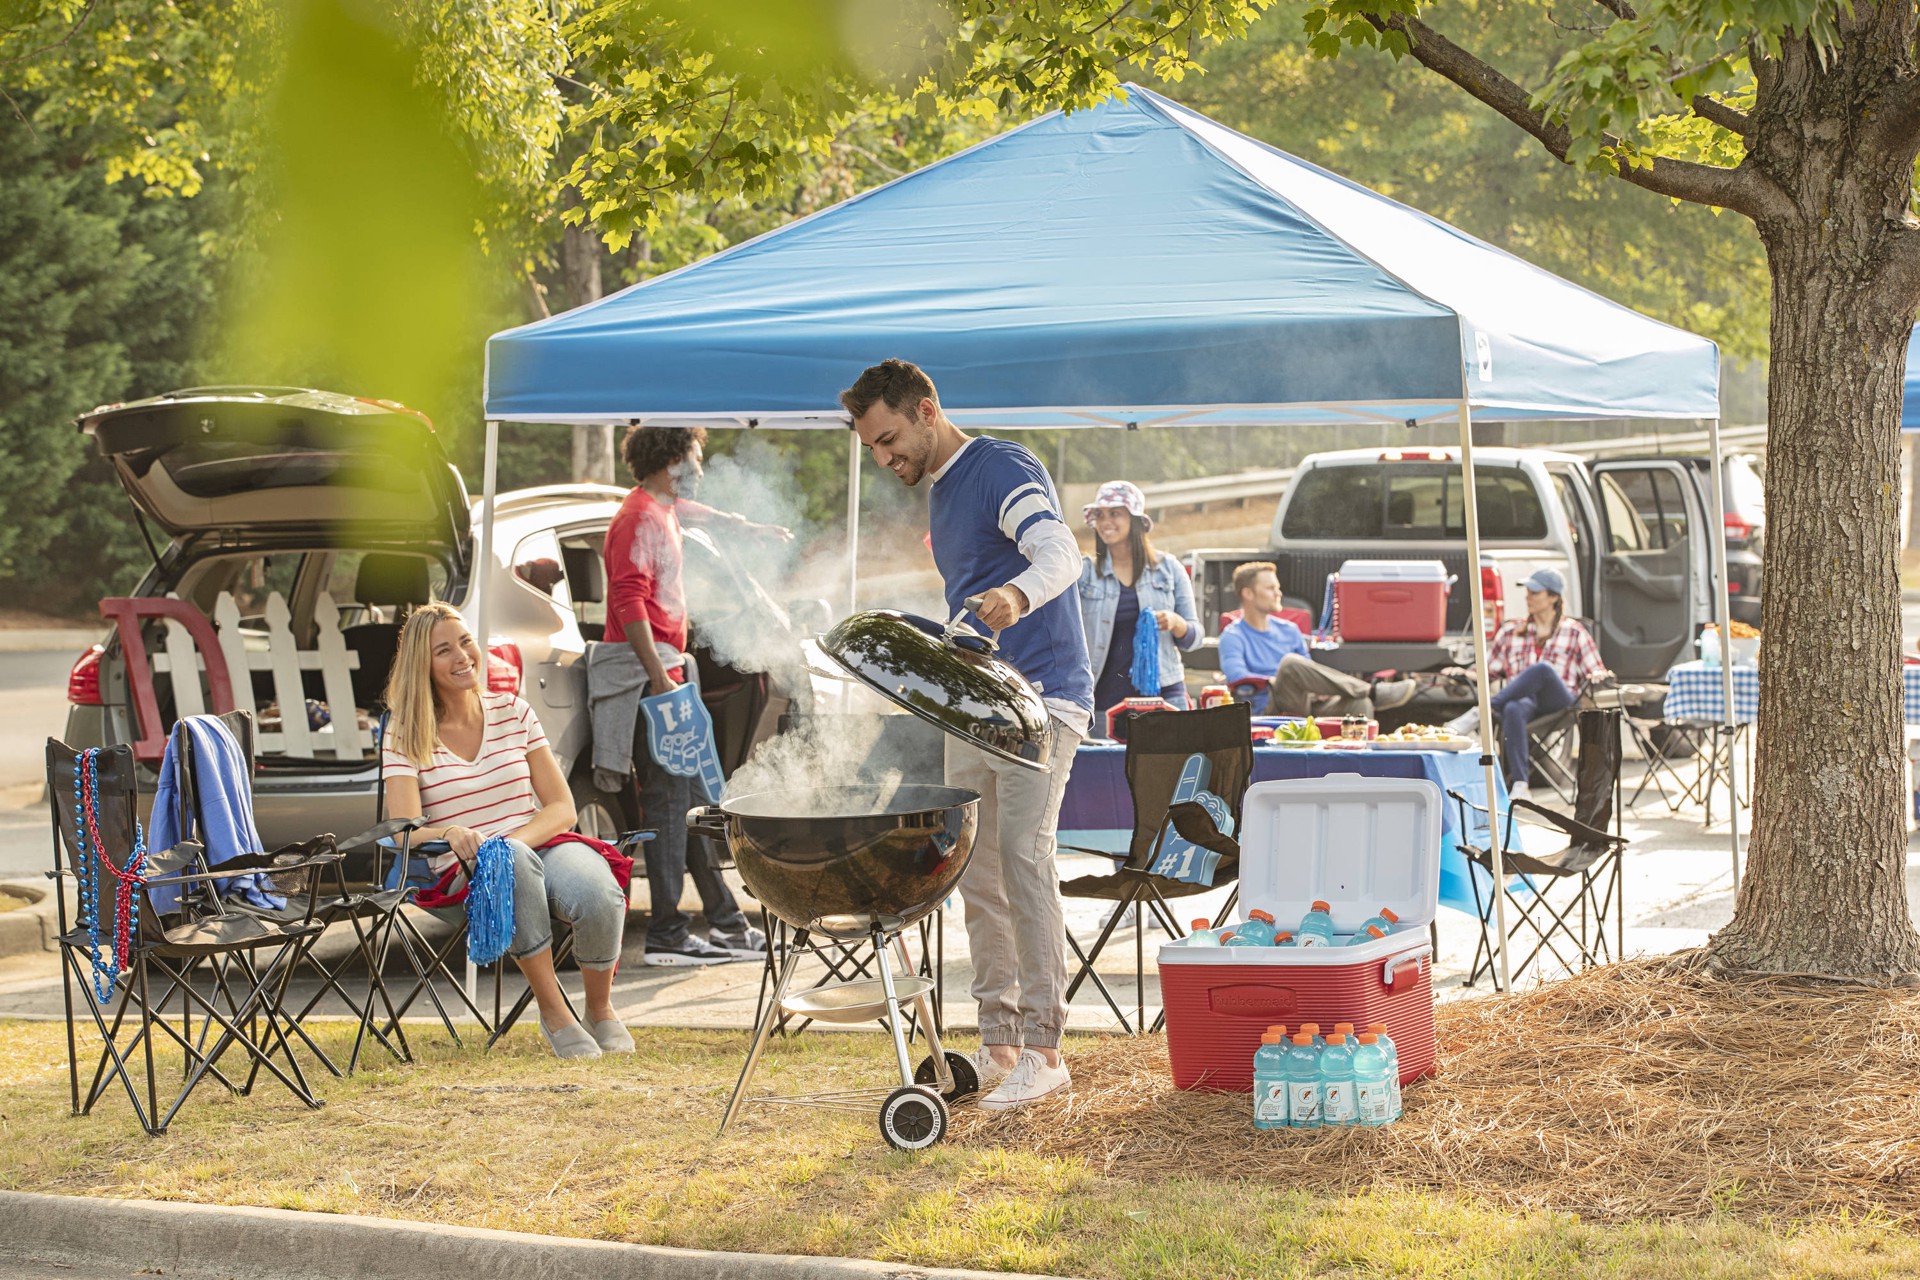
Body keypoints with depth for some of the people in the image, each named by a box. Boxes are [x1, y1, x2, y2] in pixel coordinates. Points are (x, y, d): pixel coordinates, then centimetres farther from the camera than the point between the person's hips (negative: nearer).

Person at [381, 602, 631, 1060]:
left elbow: (562, 808, 7)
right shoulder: (405, 739, 4)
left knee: (599, 898, -34)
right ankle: (553, 1013, -30)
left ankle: (601, 1011, -5)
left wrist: (519, 838, -15)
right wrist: (450, 833, -32)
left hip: (542, 846, 2)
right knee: (515, 864, -41)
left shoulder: (513, 713, 12)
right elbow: (406, 833, -9)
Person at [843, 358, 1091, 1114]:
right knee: (976, 871, 7)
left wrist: (1019, 594, -48)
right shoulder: (940, 493, 18)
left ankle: (1042, 1049, -18)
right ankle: (997, 1042, 12)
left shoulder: (1003, 470, -11)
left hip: (1040, 697, -9)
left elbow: (1060, 552, -29)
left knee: (1023, 854, -18)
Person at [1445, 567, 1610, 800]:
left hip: (1559, 701, -2)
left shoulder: (1574, 632, 16)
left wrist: (1599, 675, -10)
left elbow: (1595, 671, 13)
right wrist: (1464, 673, 3)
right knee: (1512, 710, -40)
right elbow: (1489, 668, 22)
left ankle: (1480, 713, -41)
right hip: (1523, 698, 2)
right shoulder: (1511, 631, 22)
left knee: (1542, 669, -38)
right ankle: (1519, 785, -48)